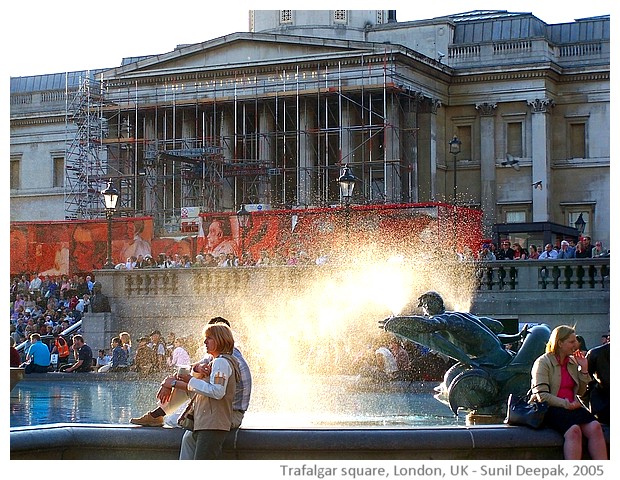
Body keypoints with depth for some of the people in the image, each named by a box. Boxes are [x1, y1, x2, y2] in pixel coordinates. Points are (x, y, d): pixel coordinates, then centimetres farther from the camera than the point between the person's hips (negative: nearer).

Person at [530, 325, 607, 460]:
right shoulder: (543, 362, -1)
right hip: (551, 408, -5)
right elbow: (542, 396, -10)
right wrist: (567, 405, -15)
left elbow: (581, 392, 24)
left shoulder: (572, 362, 18)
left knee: (595, 427, -26)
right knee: (573, 430, -36)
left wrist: (583, 369, 11)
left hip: (571, 407, 6)